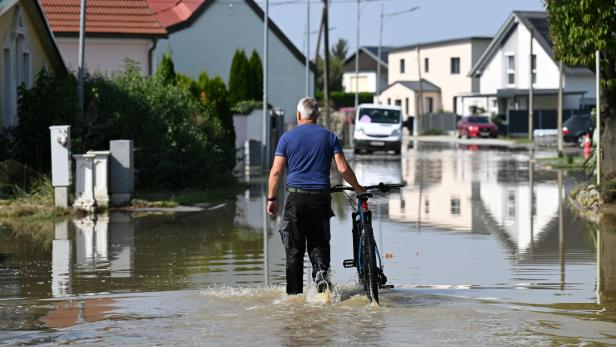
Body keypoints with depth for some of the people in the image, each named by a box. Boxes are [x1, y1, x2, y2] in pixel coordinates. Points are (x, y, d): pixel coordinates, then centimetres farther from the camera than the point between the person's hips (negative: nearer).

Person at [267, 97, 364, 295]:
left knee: (294, 250, 5)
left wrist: (271, 199, 7)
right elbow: (343, 169, -1)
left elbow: (276, 171, -1)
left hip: (295, 198, -1)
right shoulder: (329, 137, 5)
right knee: (319, 243, 12)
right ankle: (321, 271, -18)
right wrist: (358, 189, 13)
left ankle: (294, 295, 5)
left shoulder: (287, 137, 3)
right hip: (321, 197, 1)